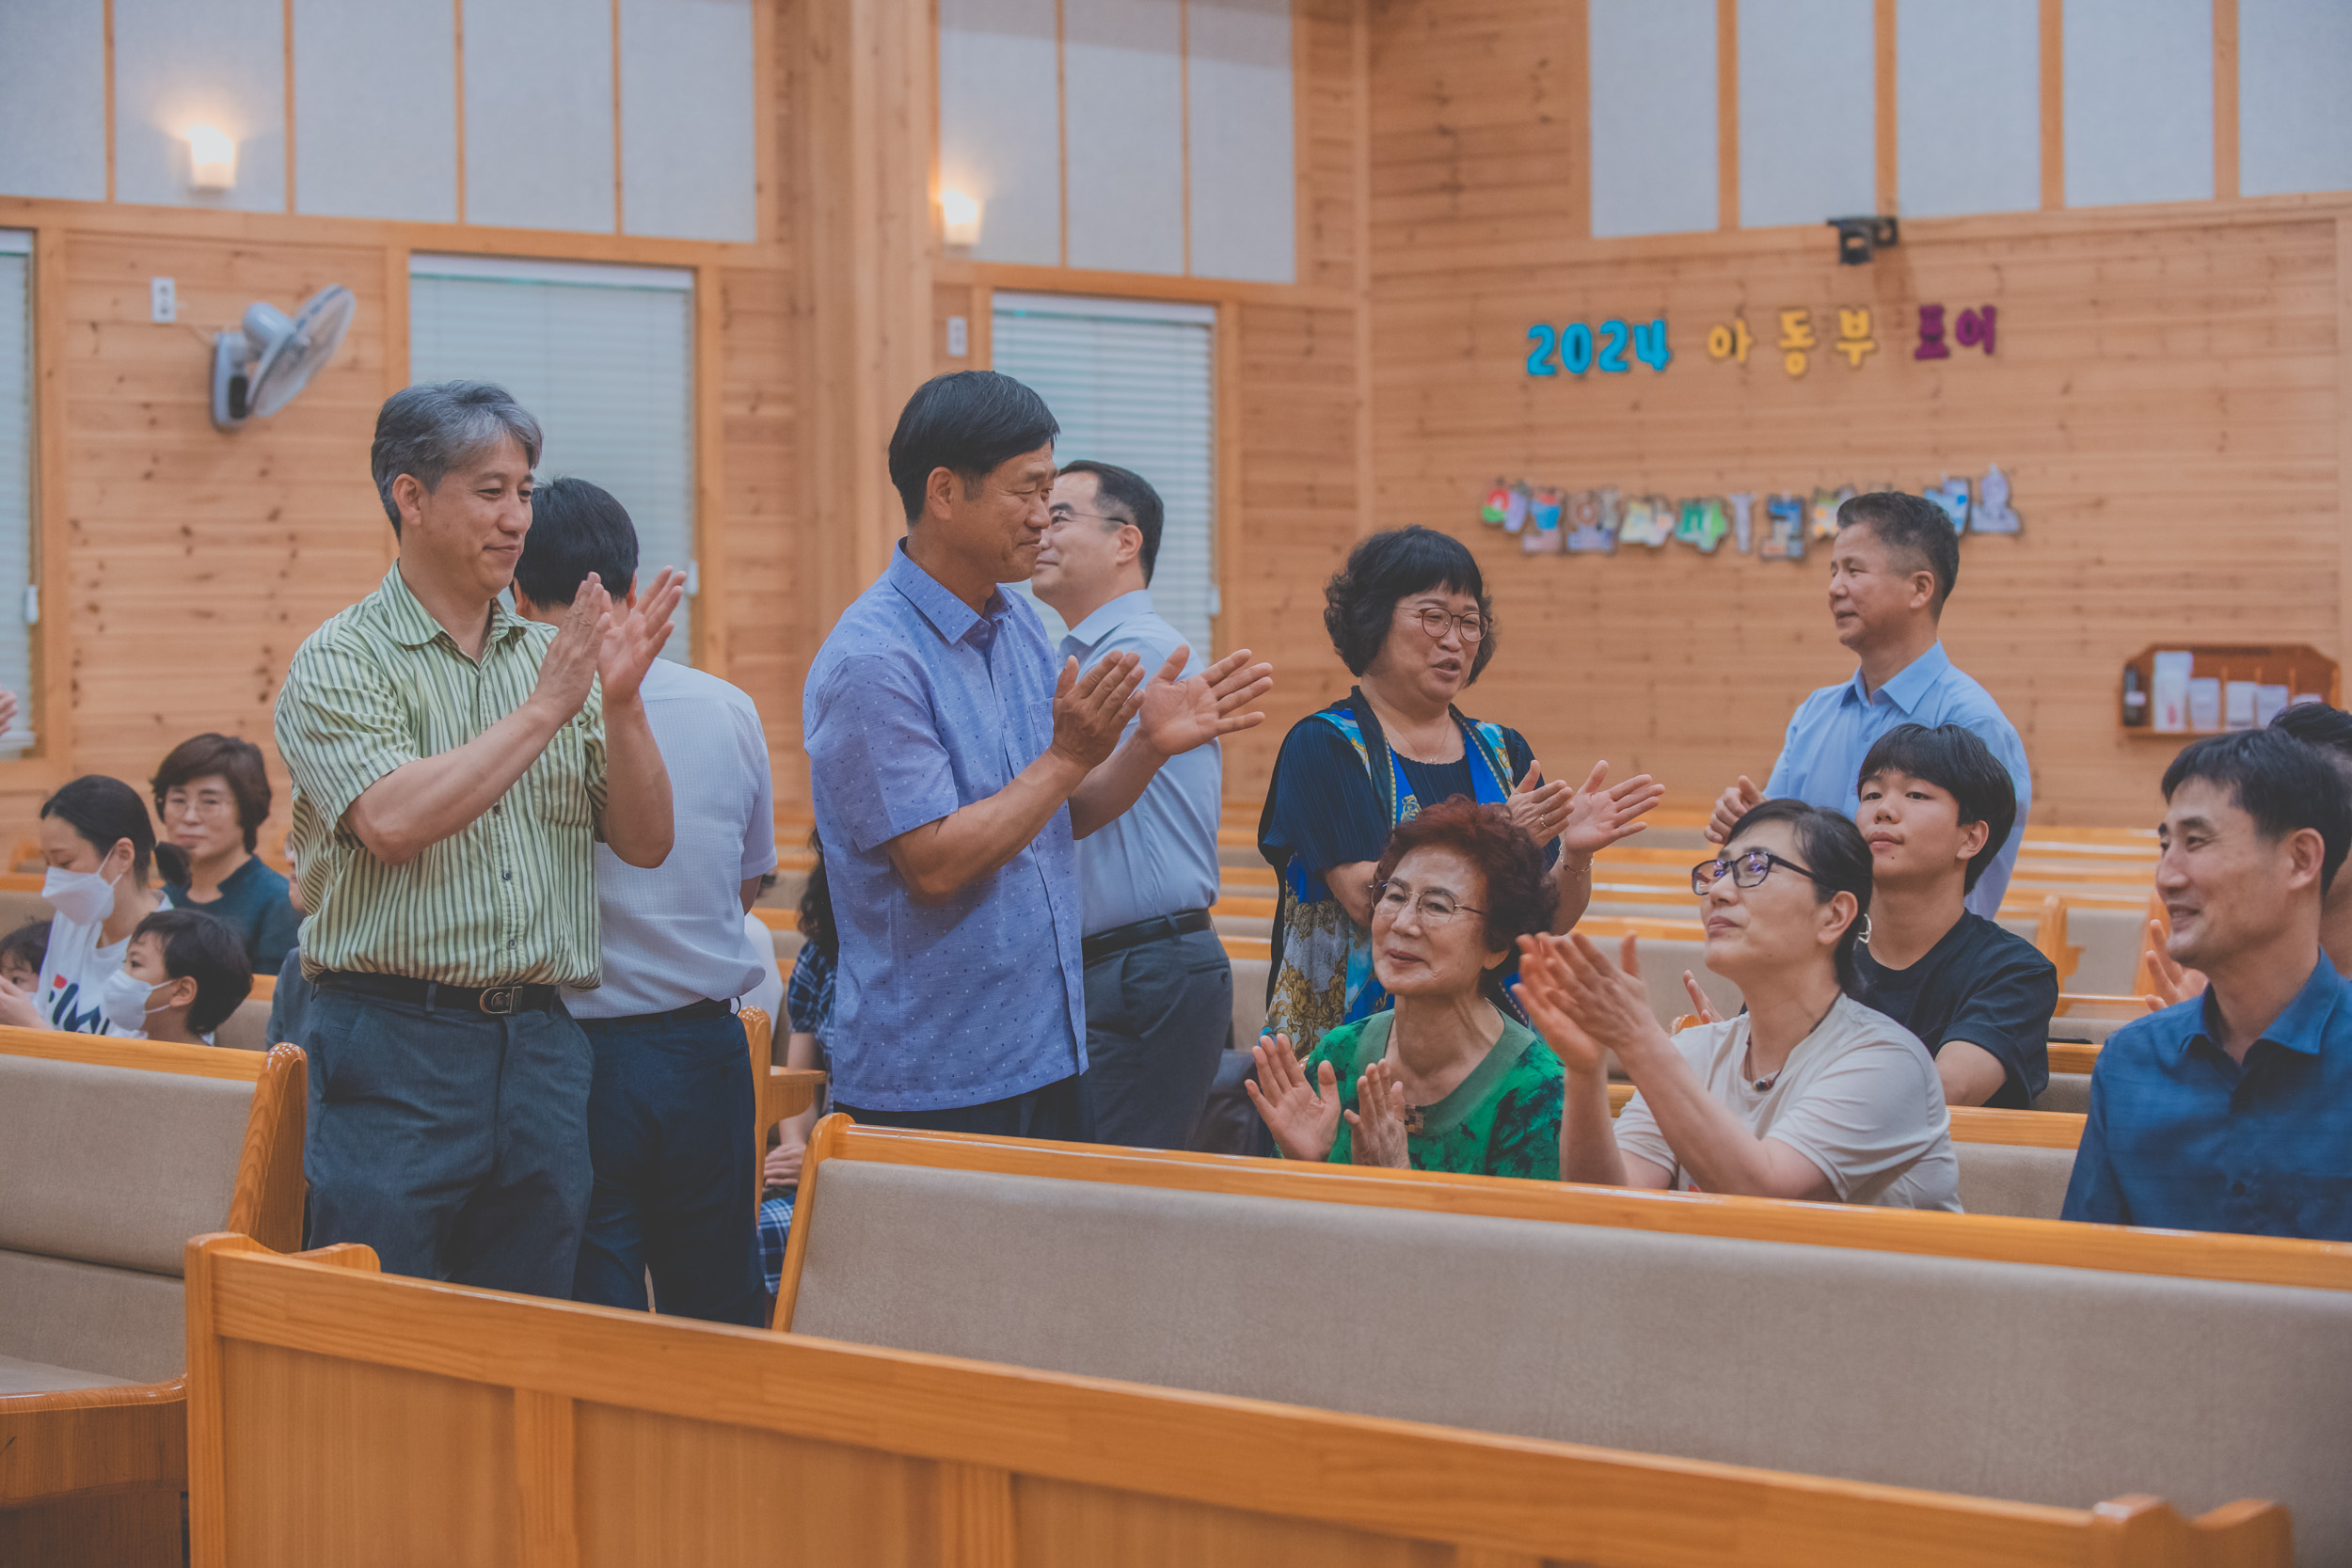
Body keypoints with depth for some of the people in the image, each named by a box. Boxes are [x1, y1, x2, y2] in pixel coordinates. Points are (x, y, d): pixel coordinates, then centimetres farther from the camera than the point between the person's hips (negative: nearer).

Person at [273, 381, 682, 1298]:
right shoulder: (340, 661, -2)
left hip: (541, 1046, 5)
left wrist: (621, 701, -7)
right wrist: (543, 712, -16)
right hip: (395, 1049, -5)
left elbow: (645, 843, 9)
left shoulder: (551, 656, 13)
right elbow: (392, 822, -19)